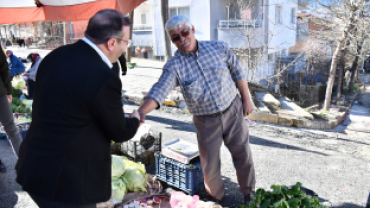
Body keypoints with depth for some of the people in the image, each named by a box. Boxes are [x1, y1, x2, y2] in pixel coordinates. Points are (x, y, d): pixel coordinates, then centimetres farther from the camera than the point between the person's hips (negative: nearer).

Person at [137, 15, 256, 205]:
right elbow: (159, 91, -27)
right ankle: (216, 198, 39)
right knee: (210, 164, 10)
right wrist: (141, 111, -44)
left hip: (233, 111, 2)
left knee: (243, 155, 13)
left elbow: (238, 72, 4)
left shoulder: (219, 48, -6)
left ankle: (249, 192, 40)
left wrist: (246, 99, 5)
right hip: (206, 122, -1)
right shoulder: (174, 66, -13)